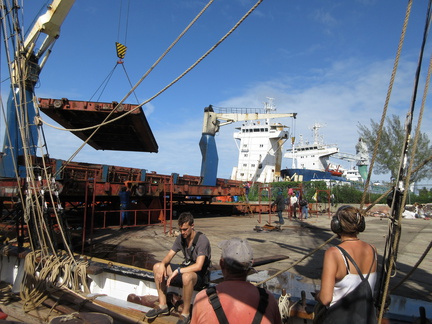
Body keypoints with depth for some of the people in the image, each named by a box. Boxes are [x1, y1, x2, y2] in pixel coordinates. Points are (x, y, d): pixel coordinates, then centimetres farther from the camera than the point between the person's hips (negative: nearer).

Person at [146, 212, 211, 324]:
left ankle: (185, 314, -20)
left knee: (187, 276, -41)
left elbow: (198, 266, -29)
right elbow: (169, 256, 5)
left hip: (199, 275, -7)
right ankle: (163, 305, 1)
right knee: (157, 267, -5)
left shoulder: (202, 240, -21)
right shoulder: (181, 238, 2)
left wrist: (177, 271, -30)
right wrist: (162, 264, -18)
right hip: (184, 268, 8)